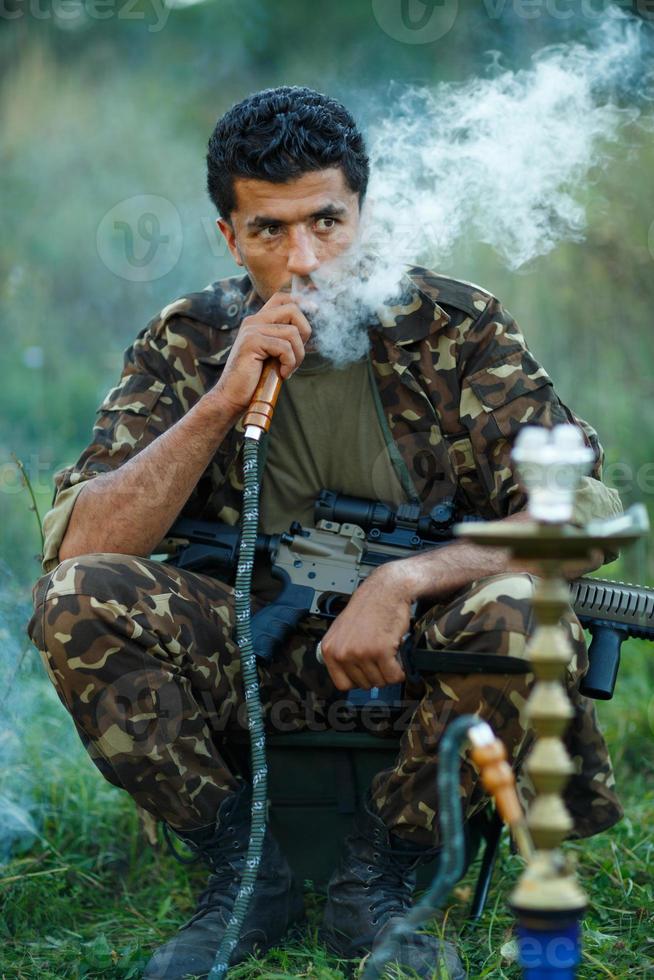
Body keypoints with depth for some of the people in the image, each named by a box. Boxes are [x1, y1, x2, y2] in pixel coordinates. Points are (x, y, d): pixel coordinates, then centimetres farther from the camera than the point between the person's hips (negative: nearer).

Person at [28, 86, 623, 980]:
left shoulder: (457, 328, -5)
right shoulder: (186, 346, -2)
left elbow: (585, 508, -12)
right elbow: (76, 545, -12)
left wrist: (404, 580, -25)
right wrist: (222, 403, -22)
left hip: (421, 656, -1)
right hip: (254, 656, 1)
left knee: (517, 615, -33)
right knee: (76, 602, -23)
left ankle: (379, 873, -8)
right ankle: (245, 872, -6)